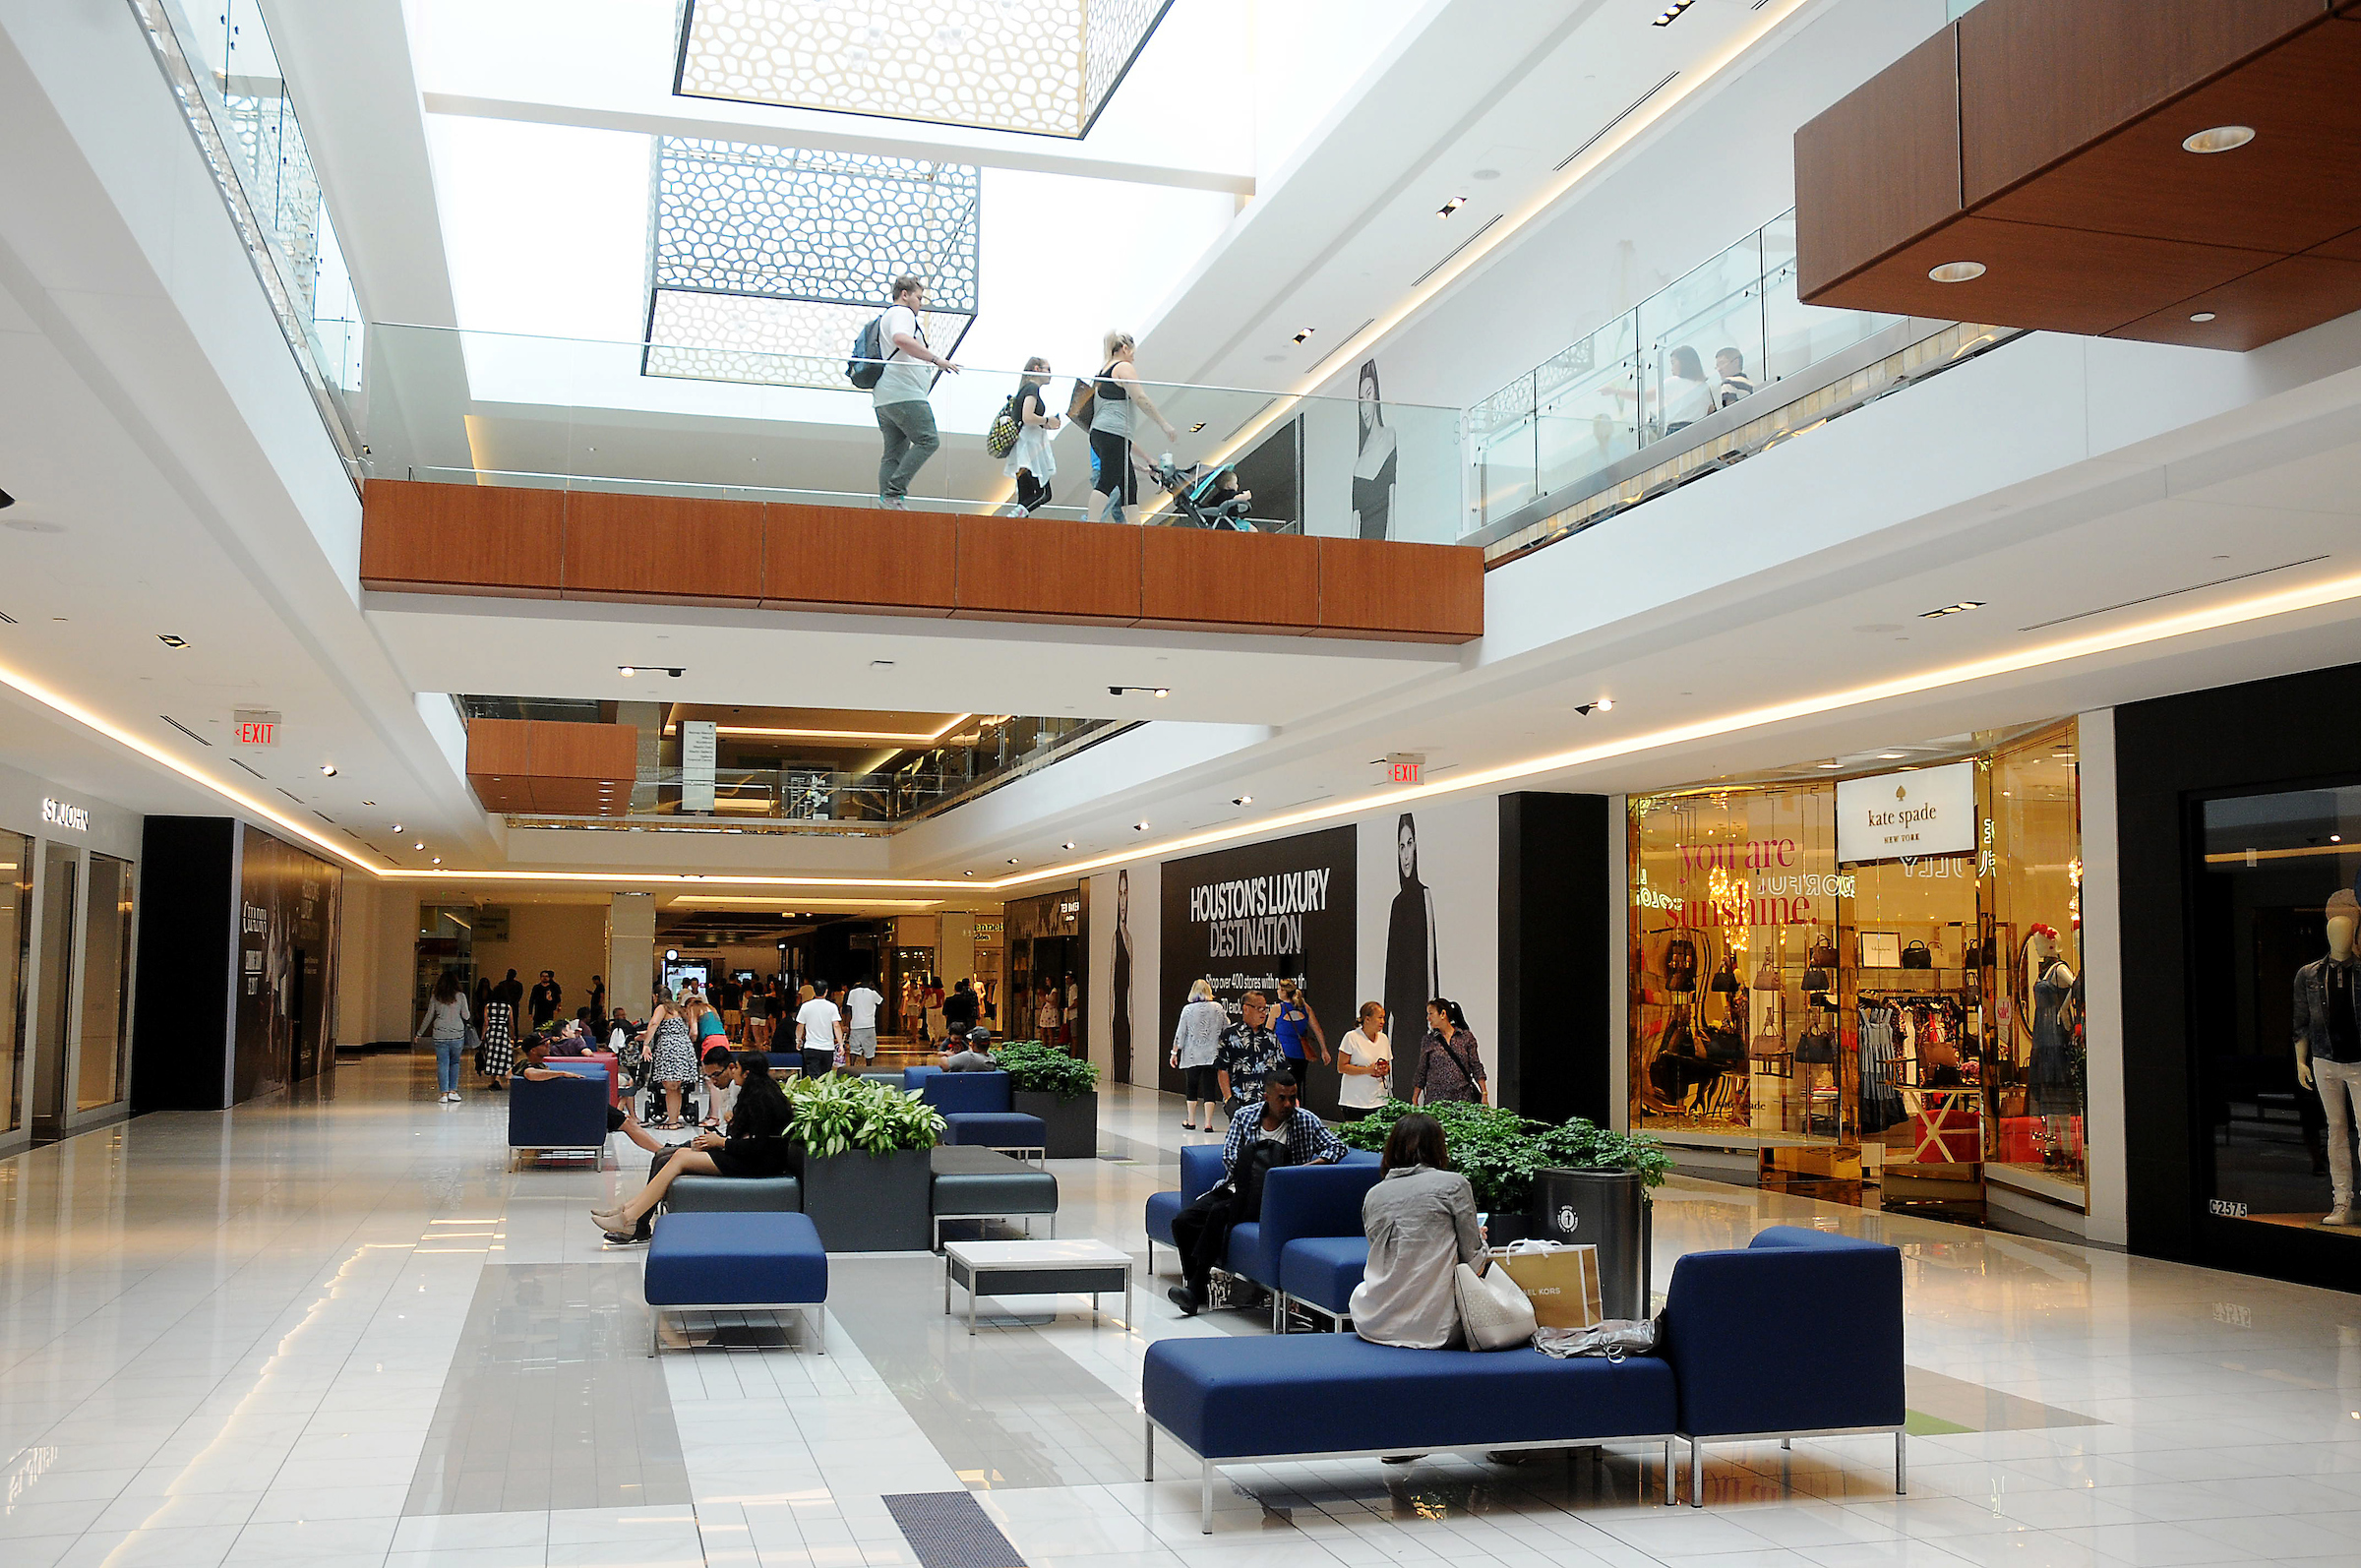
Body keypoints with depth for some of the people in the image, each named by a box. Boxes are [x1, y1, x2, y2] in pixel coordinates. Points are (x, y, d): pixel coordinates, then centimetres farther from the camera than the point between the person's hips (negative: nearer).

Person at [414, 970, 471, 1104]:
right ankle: (453, 1091, 9)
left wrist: (419, 1033, 19)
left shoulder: (435, 998, 3)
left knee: (442, 1063, 2)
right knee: (455, 1062, 13)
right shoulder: (460, 997, -2)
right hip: (457, 1034, 0)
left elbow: (428, 1017, 8)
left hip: (440, 1035, 0)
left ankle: (444, 1093, -2)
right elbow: (466, 1016, 1)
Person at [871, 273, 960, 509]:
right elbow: (901, 339, -23)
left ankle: (886, 498, -2)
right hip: (904, 394, -10)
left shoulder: (885, 318, 31)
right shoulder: (902, 313, -2)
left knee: (894, 452, 6)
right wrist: (936, 359, -25)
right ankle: (895, 492, -20)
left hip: (883, 399, 10)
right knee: (928, 441, -12)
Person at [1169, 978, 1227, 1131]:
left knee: (1191, 1087, 12)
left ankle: (1191, 1122, 18)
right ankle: (1208, 1123, 0)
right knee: (1209, 1088, 3)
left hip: (1192, 1055, -1)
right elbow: (1227, 1029, 6)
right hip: (1213, 1055, 1)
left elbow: (1181, 1033, -2)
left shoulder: (1188, 1009, -4)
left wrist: (1175, 1052, 7)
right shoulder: (1218, 1008, 0)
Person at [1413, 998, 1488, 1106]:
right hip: (1435, 1099, 1)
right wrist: (1414, 1101, 6)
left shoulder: (1466, 1036, 4)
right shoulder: (1428, 1040, 7)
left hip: (1463, 1097, -1)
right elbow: (1421, 1073, 10)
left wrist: (1484, 1094, -1)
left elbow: (1477, 1068, 5)